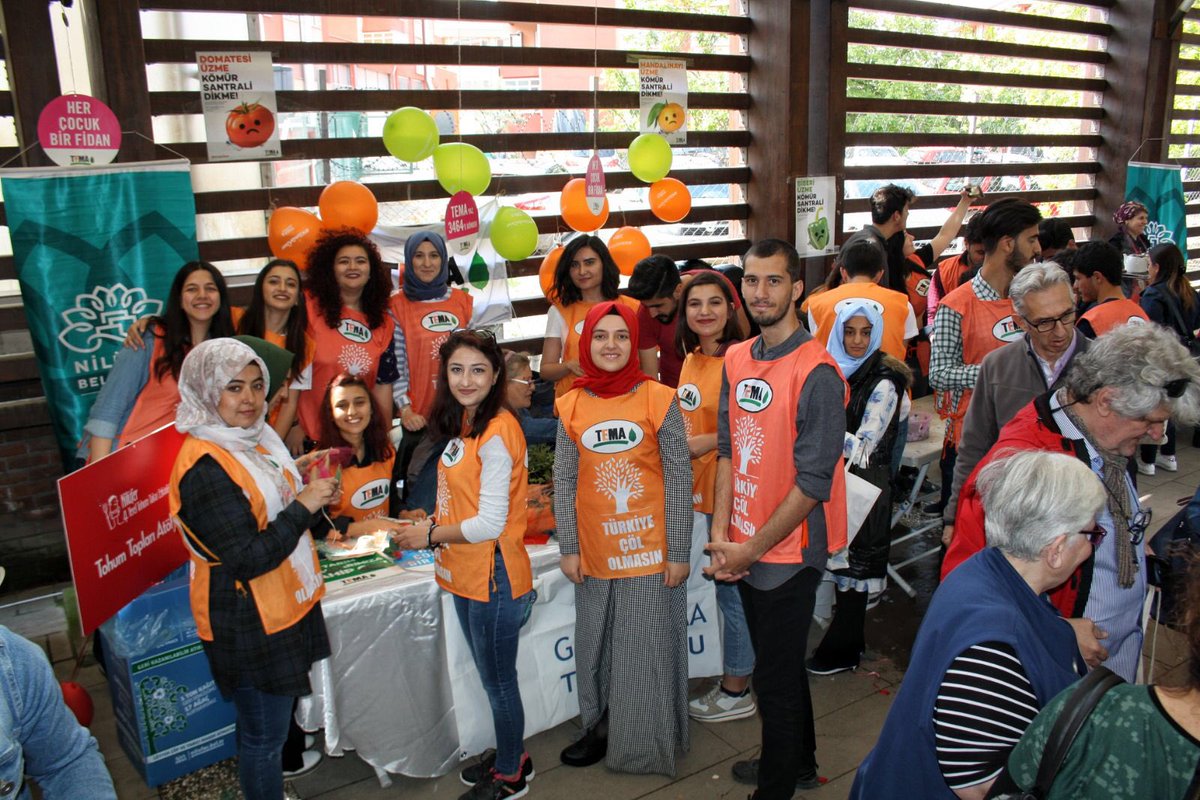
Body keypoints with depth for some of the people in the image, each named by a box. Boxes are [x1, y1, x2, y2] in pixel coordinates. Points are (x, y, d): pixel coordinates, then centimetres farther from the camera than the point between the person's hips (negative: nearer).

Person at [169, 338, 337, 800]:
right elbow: (249, 559, -25)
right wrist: (302, 507, -20)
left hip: (284, 606, 9)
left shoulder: (254, 438, 5)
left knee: (266, 726, 23)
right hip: (250, 623, -9)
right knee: (263, 736, 6)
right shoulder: (203, 467, -23)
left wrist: (313, 497, 5)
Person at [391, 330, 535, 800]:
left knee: (498, 681, 10)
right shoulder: (463, 425, 7)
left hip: (493, 576, -9)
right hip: (465, 574, 9)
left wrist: (432, 536, -11)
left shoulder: (496, 433, -22)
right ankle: (511, 755, 42)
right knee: (491, 676, 23)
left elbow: (489, 523, -23)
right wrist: (432, 523, 0)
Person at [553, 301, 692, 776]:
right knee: (595, 647, 15)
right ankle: (601, 728, 36)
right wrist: (569, 548, 1)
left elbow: (679, 479, -6)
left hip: (651, 551, -3)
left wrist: (679, 553, -7)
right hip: (595, 554, 3)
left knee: (646, 650, 8)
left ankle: (647, 744, 28)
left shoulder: (659, 400, -7)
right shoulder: (571, 407, 1)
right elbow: (564, 483, 4)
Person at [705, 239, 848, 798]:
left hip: (788, 552, -7)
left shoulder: (816, 373, -18)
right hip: (743, 549, 7)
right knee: (782, 667, 24)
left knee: (775, 679, 8)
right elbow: (728, 450, 5)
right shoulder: (736, 360, 3)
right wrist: (721, 533, -5)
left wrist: (753, 549, -16)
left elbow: (812, 482, -19)